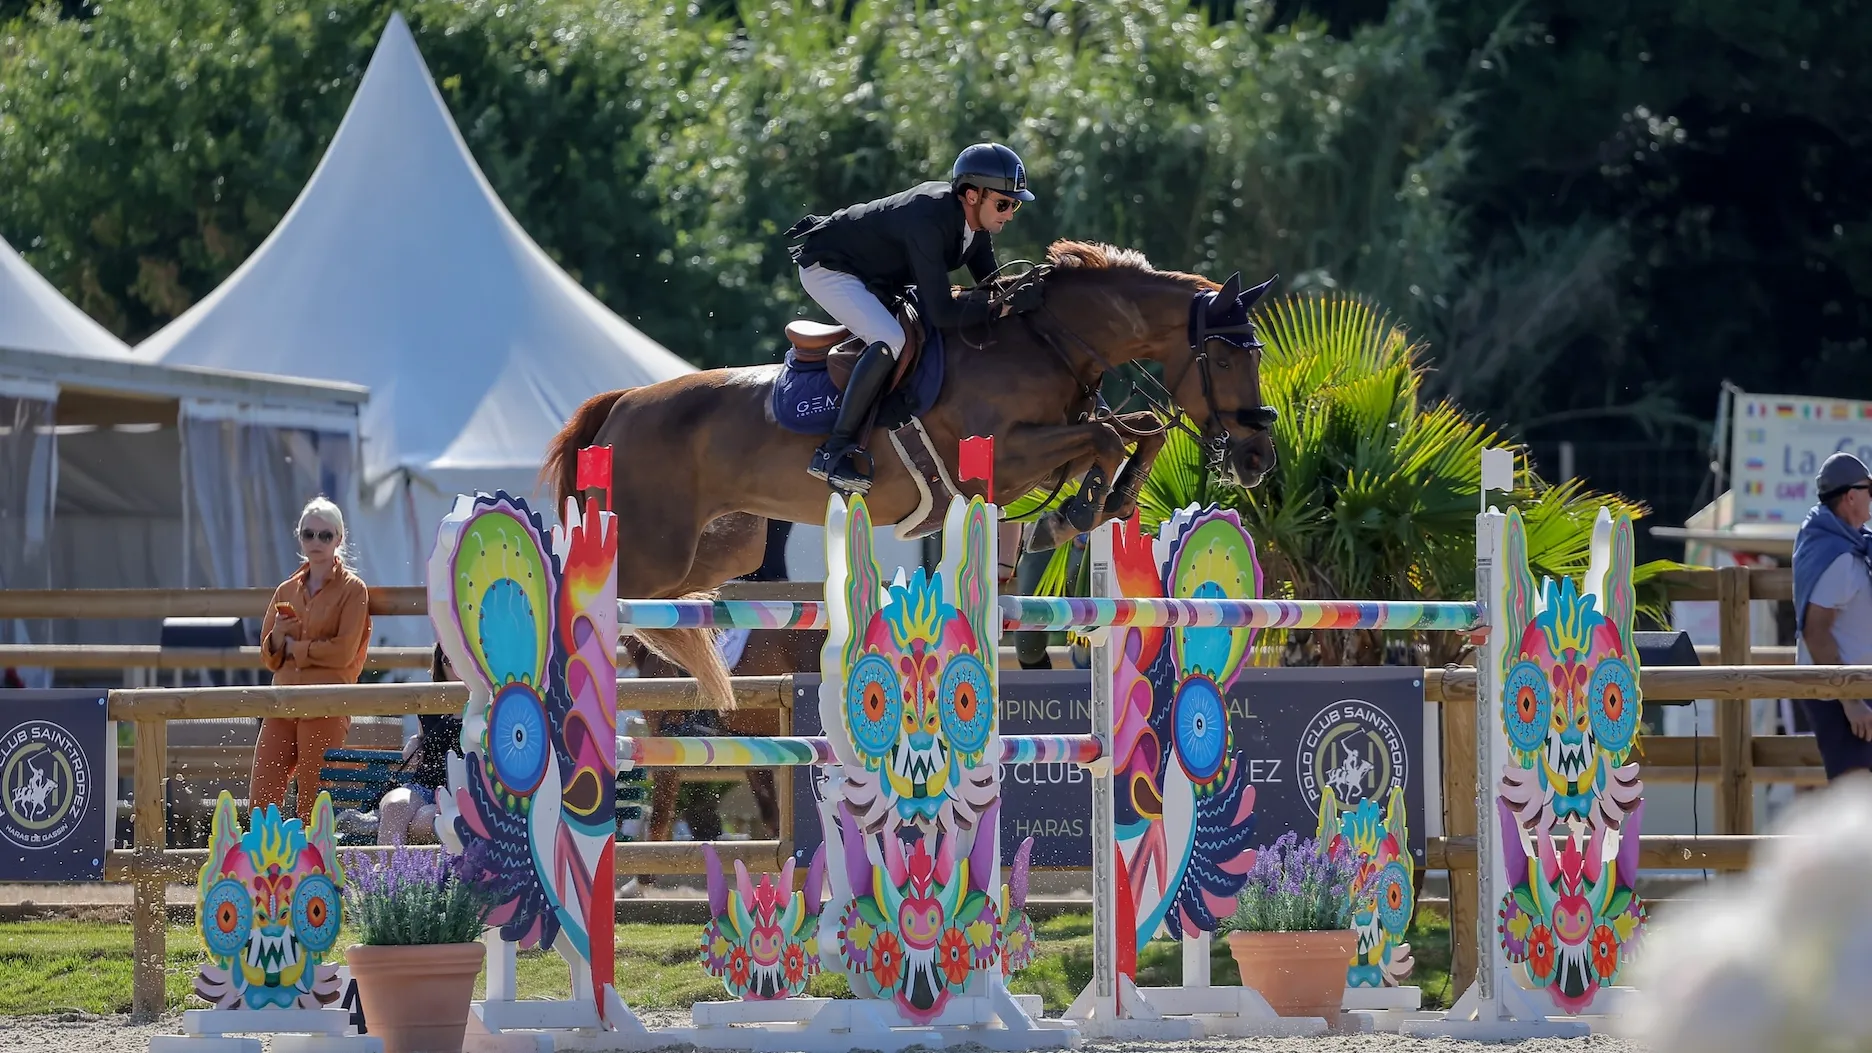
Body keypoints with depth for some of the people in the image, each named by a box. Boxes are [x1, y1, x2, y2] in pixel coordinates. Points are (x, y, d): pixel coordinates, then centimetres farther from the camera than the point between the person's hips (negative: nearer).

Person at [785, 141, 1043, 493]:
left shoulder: (976, 220, -8)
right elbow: (941, 313, -39)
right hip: (828, 267, -10)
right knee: (890, 341, -31)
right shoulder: (929, 221, -36)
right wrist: (1008, 306, -41)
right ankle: (833, 453, -26)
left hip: (876, 277, 10)